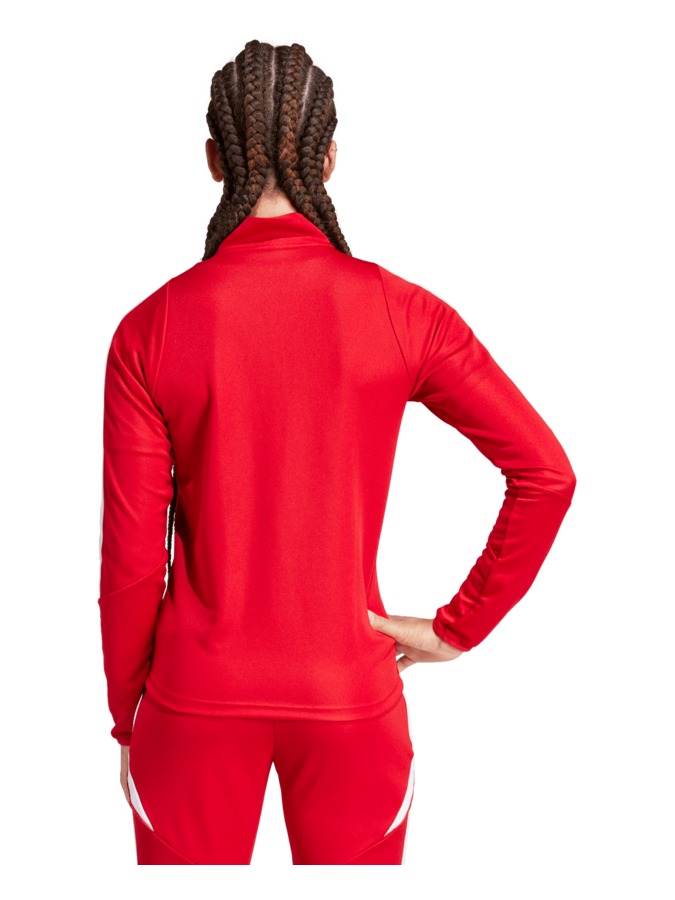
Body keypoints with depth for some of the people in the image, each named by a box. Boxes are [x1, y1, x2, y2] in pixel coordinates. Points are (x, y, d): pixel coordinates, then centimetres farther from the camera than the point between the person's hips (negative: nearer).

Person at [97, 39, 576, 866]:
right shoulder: (401, 313, -9)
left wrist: (126, 717, 6)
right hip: (351, 699, 1)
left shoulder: (150, 330, -10)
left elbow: (132, 556, -7)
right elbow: (548, 473, -11)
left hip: (199, 699, 0)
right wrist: (458, 627, -2)